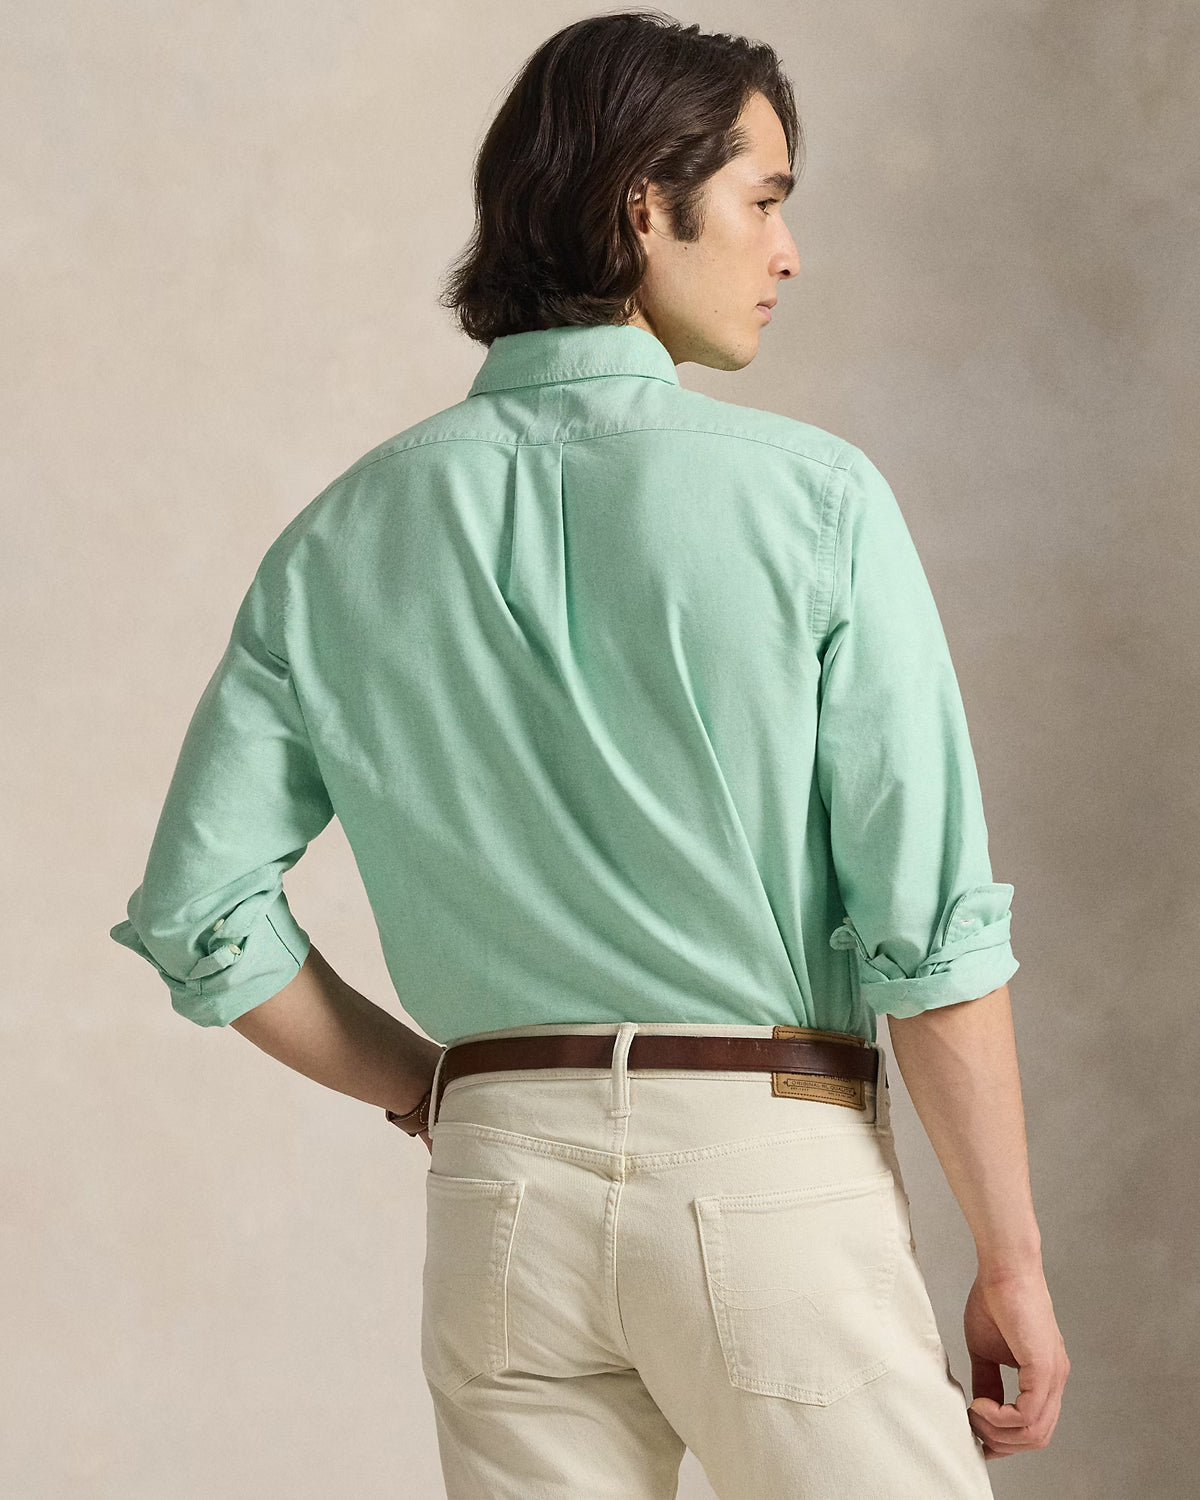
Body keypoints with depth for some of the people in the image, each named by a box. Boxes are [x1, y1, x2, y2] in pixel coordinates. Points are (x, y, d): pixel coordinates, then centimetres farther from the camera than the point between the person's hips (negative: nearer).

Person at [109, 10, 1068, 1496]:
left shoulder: (347, 536, 5)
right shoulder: (810, 498, -8)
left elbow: (195, 913, 3)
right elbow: (931, 927, -10)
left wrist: (442, 1091, 14)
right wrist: (1013, 1265, -1)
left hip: (501, 1190, 4)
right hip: (773, 1161, -4)